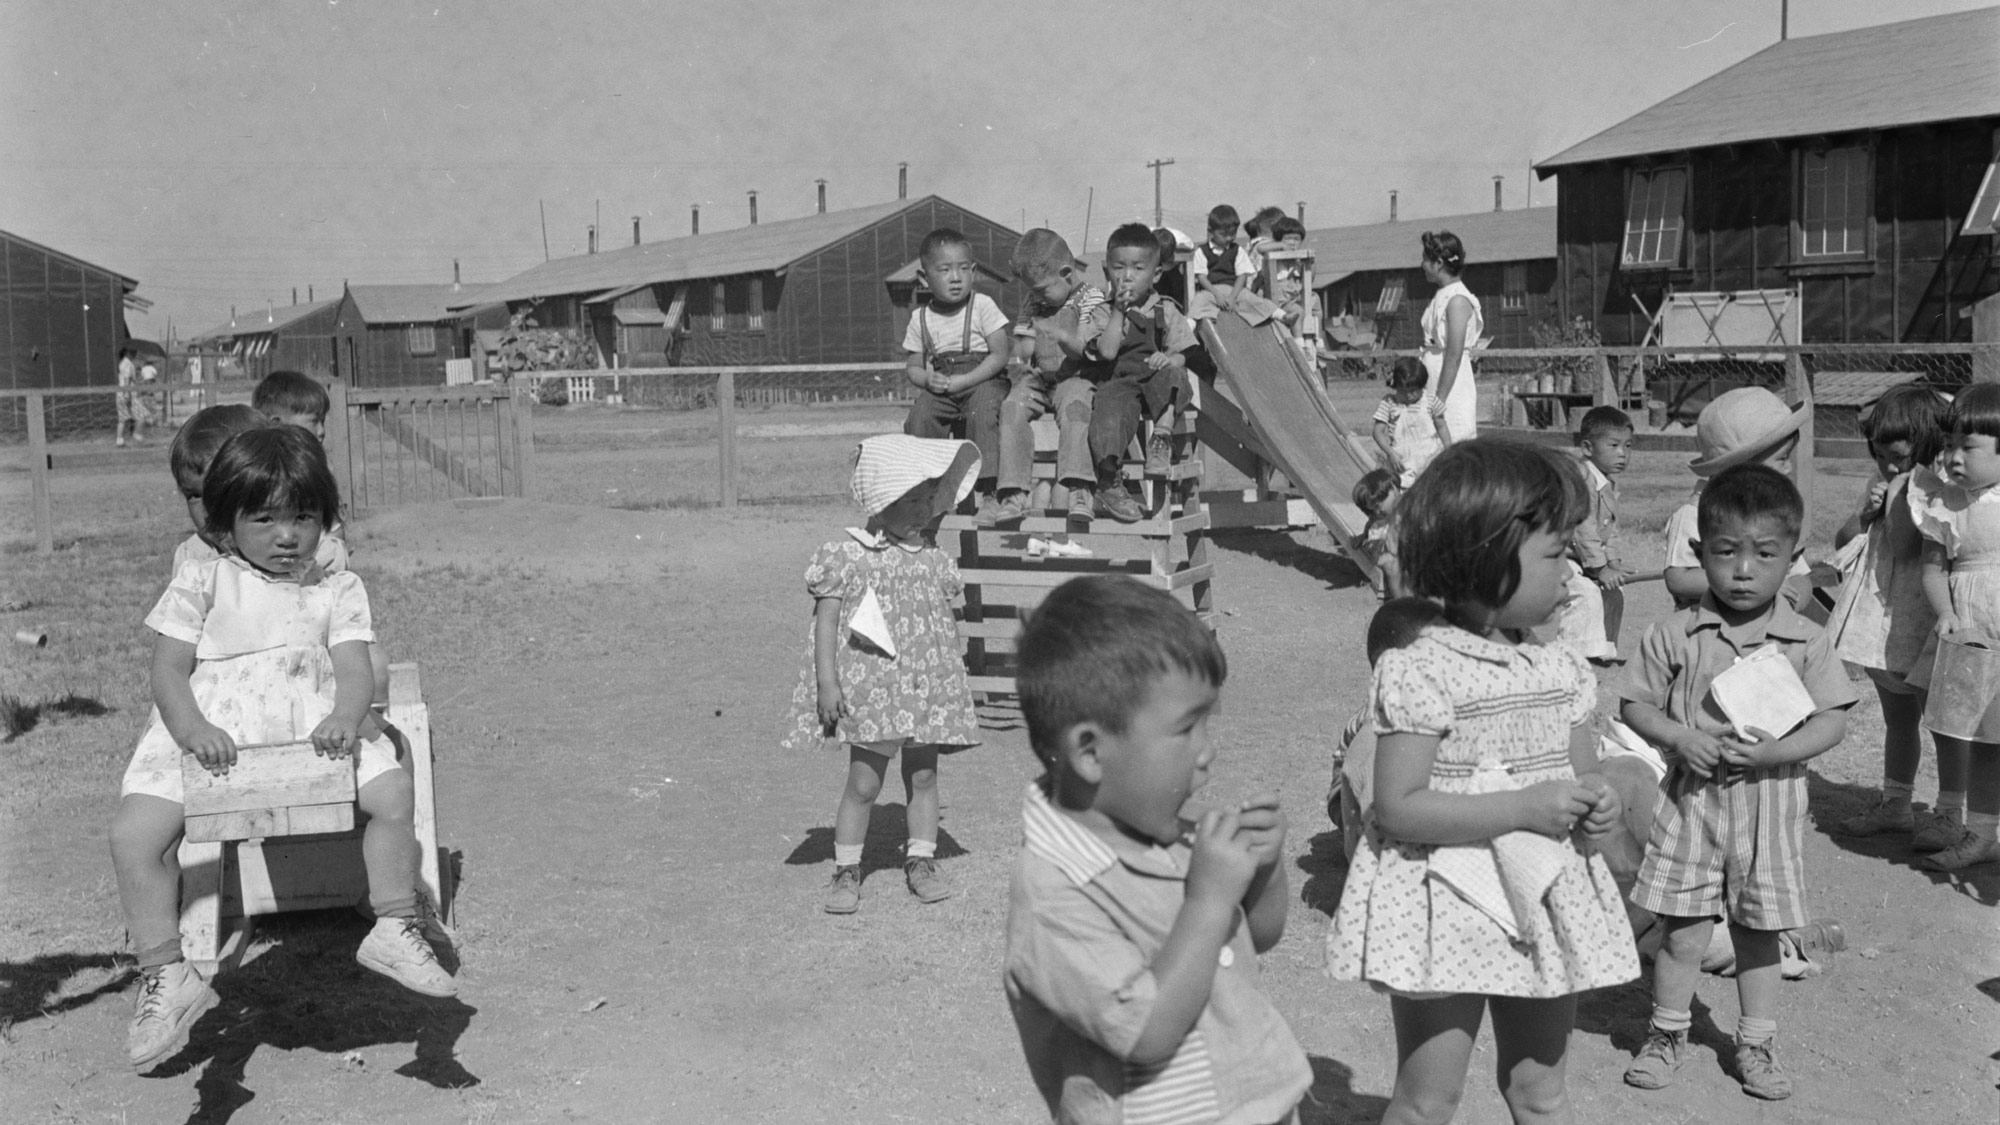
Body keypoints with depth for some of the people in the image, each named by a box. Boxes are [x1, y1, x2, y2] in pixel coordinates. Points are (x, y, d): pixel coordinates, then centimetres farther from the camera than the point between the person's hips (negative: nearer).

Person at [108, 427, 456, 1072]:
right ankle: (166, 975, -11)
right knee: (134, 832, -22)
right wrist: (192, 729, -18)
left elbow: (353, 669, 3)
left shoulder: (337, 591, 15)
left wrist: (344, 718, -21)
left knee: (394, 790, -22)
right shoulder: (201, 584, 10)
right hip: (206, 738, 0)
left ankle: (395, 928, -6)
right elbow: (169, 671, 3)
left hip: (310, 731, 1)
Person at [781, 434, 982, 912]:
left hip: (927, 688, 4)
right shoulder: (847, 556, -8)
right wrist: (826, 681, -14)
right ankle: (846, 871, 12)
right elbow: (826, 619, -8)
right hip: (870, 687, -4)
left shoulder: (934, 561, 7)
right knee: (863, 782, 0)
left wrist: (953, 683, 16)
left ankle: (921, 861, 22)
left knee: (923, 776, 9)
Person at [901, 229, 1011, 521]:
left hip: (982, 380, -3)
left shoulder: (982, 306, -4)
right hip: (940, 388, 4)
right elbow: (913, 367, 11)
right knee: (920, 416, -24)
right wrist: (928, 379, -14)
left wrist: (962, 381, -17)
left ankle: (988, 493, -30)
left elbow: (1000, 355, -8)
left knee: (982, 413, -33)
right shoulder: (921, 318, 7)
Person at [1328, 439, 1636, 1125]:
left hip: (1544, 901, 6)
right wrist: (1525, 809, -23)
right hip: (1447, 907, -6)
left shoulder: (1560, 672, 4)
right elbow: (1398, 807, -21)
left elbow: (1581, 775, 16)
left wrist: (1596, 805, -9)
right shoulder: (1422, 671, -17)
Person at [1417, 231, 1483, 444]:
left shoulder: (1457, 300, -14)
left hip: (1452, 388, -9)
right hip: (1437, 388, 9)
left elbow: (1454, 356, -19)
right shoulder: (1441, 297, 13)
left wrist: (1440, 400, -20)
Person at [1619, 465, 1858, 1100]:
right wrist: (1680, 736, -17)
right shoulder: (1675, 635, -4)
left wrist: (1771, 751, -18)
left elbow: (1832, 723, -4)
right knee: (1683, 933, 3)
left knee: (1758, 933, 13)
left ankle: (1756, 1045, 30)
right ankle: (1668, 1034, 24)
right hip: (1691, 799, -1)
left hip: (1767, 804, 1)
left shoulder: (1805, 643, -3)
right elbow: (1634, 704, 1)